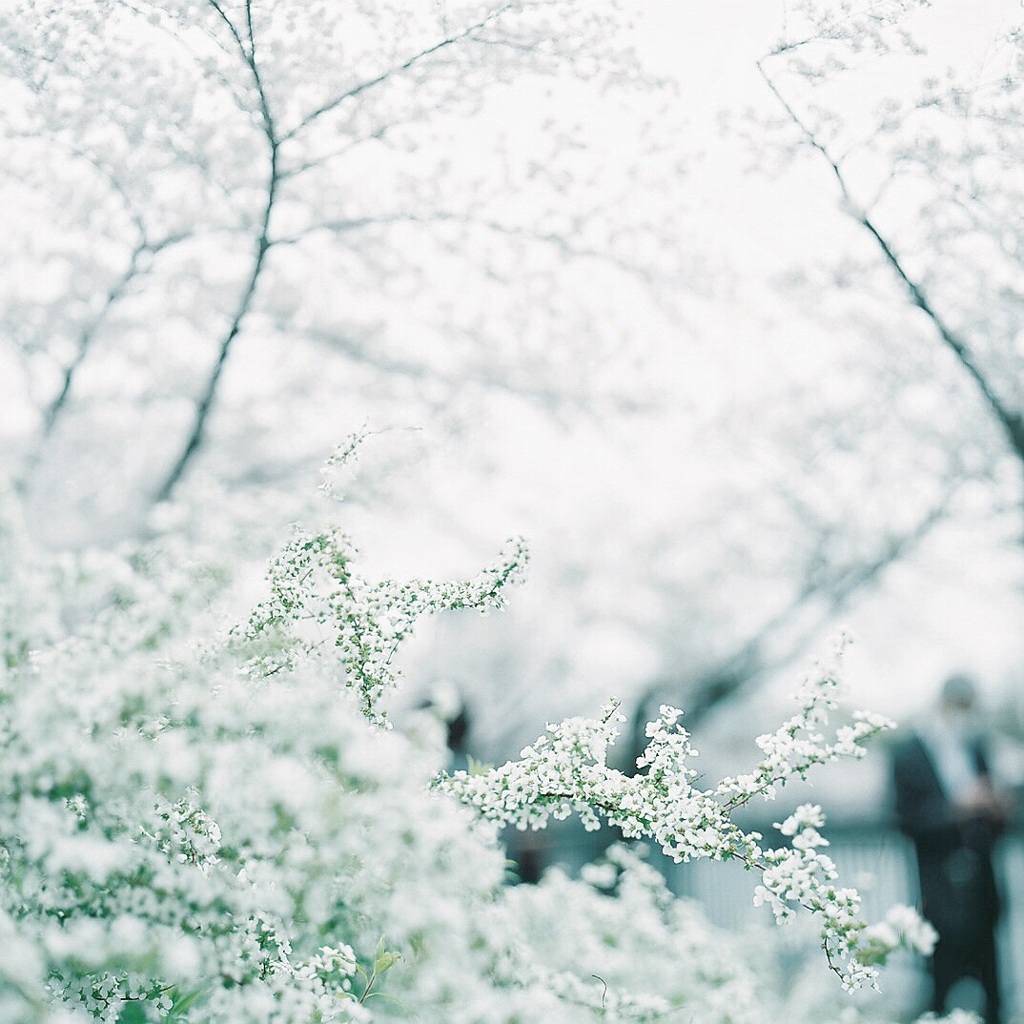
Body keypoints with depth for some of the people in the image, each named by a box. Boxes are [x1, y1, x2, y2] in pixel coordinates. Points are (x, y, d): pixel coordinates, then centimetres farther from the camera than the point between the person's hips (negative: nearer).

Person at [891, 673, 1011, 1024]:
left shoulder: (975, 745, 10)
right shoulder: (910, 752, -6)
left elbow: (986, 822, 17)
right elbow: (908, 821, -12)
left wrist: (996, 810, -5)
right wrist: (956, 807, -23)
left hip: (979, 886, 5)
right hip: (941, 888, -5)